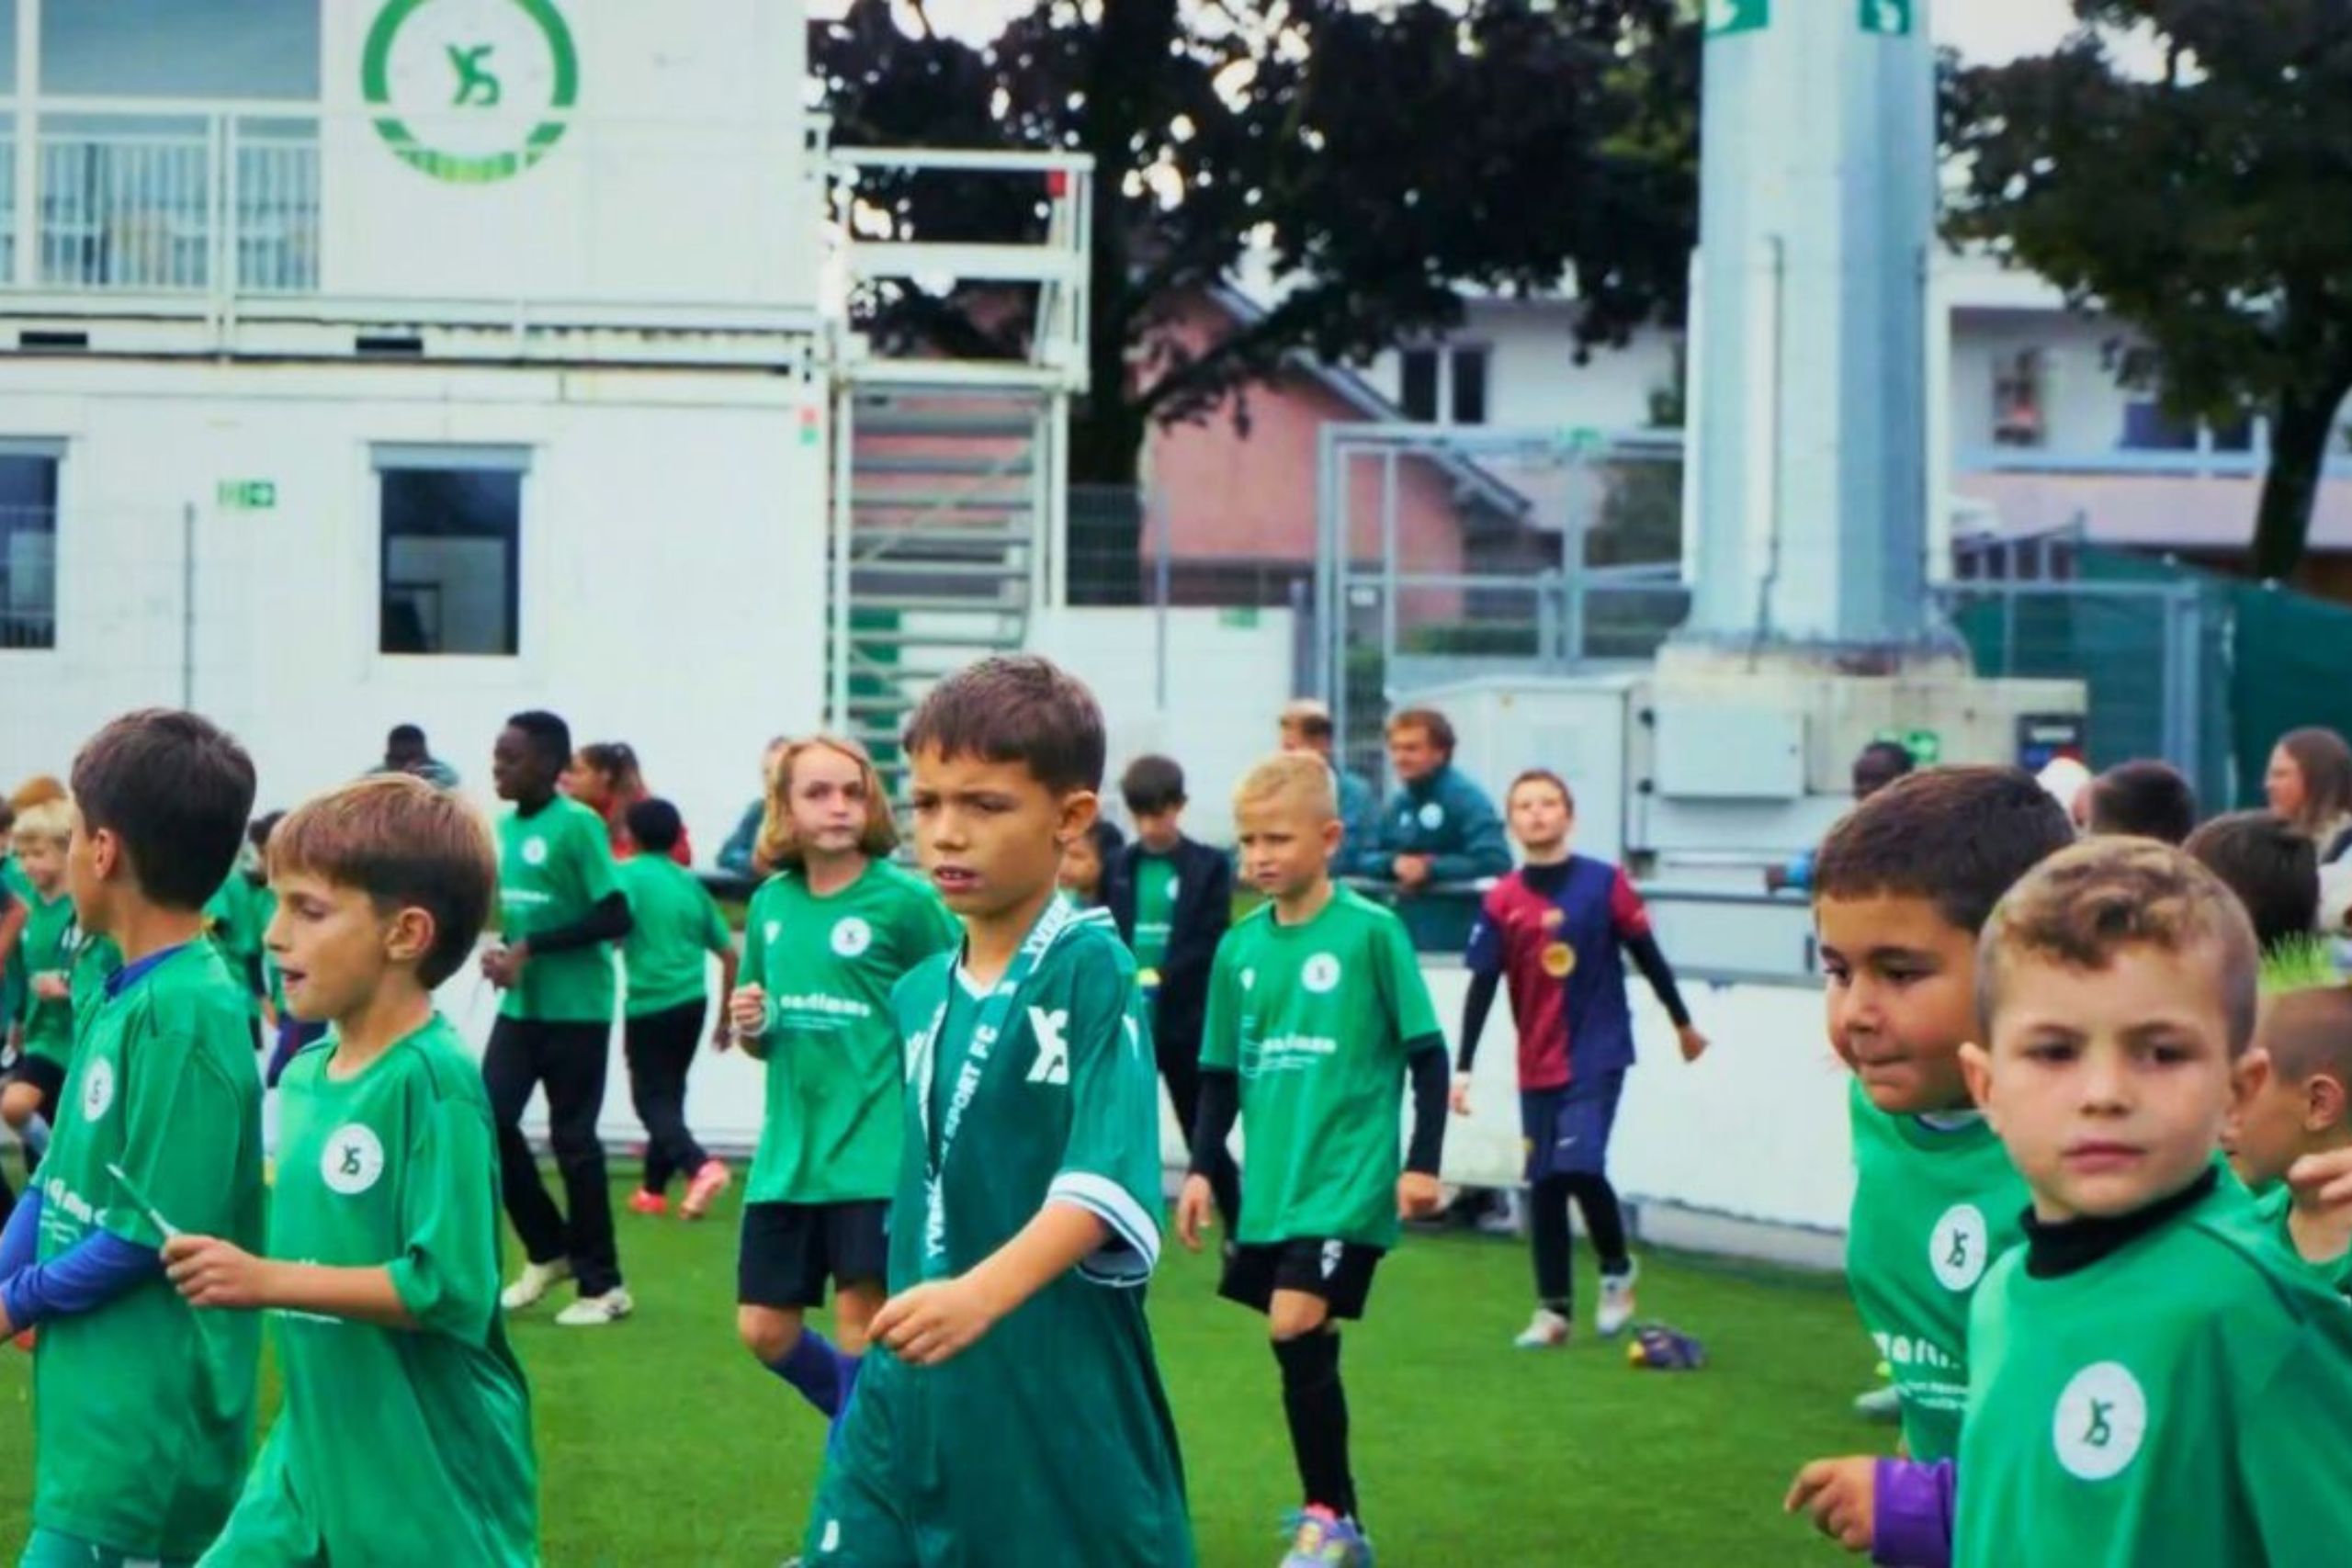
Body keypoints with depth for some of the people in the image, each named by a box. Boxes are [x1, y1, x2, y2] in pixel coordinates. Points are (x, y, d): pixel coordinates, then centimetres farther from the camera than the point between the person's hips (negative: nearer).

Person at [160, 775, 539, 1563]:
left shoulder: (435, 1079, -18)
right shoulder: (305, 1075, 7)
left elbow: (451, 1289, -24)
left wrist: (267, 1280, -25)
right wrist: (226, 1268, 3)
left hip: (433, 1484, -8)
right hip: (311, 1458, 8)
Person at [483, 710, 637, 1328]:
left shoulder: (577, 825, -14)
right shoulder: (504, 826, 8)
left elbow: (616, 917, -18)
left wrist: (530, 948, -21)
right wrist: (499, 949, -1)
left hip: (575, 1008, -7)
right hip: (519, 1004, 7)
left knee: (573, 1139, -1)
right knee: (491, 1118, 1)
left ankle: (603, 1285, 11)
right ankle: (549, 1251, 20)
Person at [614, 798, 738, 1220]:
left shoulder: (628, 874, -4)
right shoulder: (690, 883, 12)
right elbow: (729, 954, 13)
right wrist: (724, 1017, 21)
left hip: (650, 1004, -6)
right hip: (692, 1002, 6)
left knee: (652, 1099, -1)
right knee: (670, 1094, 19)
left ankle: (701, 1167, -24)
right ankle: (654, 1188, 24)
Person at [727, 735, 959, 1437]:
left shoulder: (905, 899, -7)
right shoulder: (771, 903, 8)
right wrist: (749, 1027, -4)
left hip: (874, 1154, -5)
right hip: (787, 1155, 5)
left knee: (861, 1316, -6)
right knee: (765, 1329, 7)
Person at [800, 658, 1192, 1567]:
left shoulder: (1092, 971, -11)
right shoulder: (917, 995, 9)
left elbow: (1107, 1180, -22)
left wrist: (985, 1292, -35)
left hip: (1061, 1398, -6)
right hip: (912, 1392, 6)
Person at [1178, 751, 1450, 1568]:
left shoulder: (1371, 931, -8)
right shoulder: (1240, 946, 6)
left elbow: (1427, 1052, -4)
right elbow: (1220, 1072, 14)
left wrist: (1422, 1162, -8)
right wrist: (1202, 1168, 8)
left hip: (1346, 1183, -5)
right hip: (1268, 1185, 5)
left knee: (1297, 1330, -15)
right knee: (1299, 1347, 9)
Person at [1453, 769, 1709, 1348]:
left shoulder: (1604, 884, -6)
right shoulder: (1501, 902, -2)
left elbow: (1646, 956, 4)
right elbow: (1482, 987, 0)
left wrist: (1683, 1023, 13)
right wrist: (1463, 1068, -3)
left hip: (1599, 1054, -3)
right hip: (1537, 1065, 3)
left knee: (1579, 1166, -17)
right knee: (1543, 1183, 6)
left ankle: (1617, 1270, 9)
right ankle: (1553, 1310, 16)